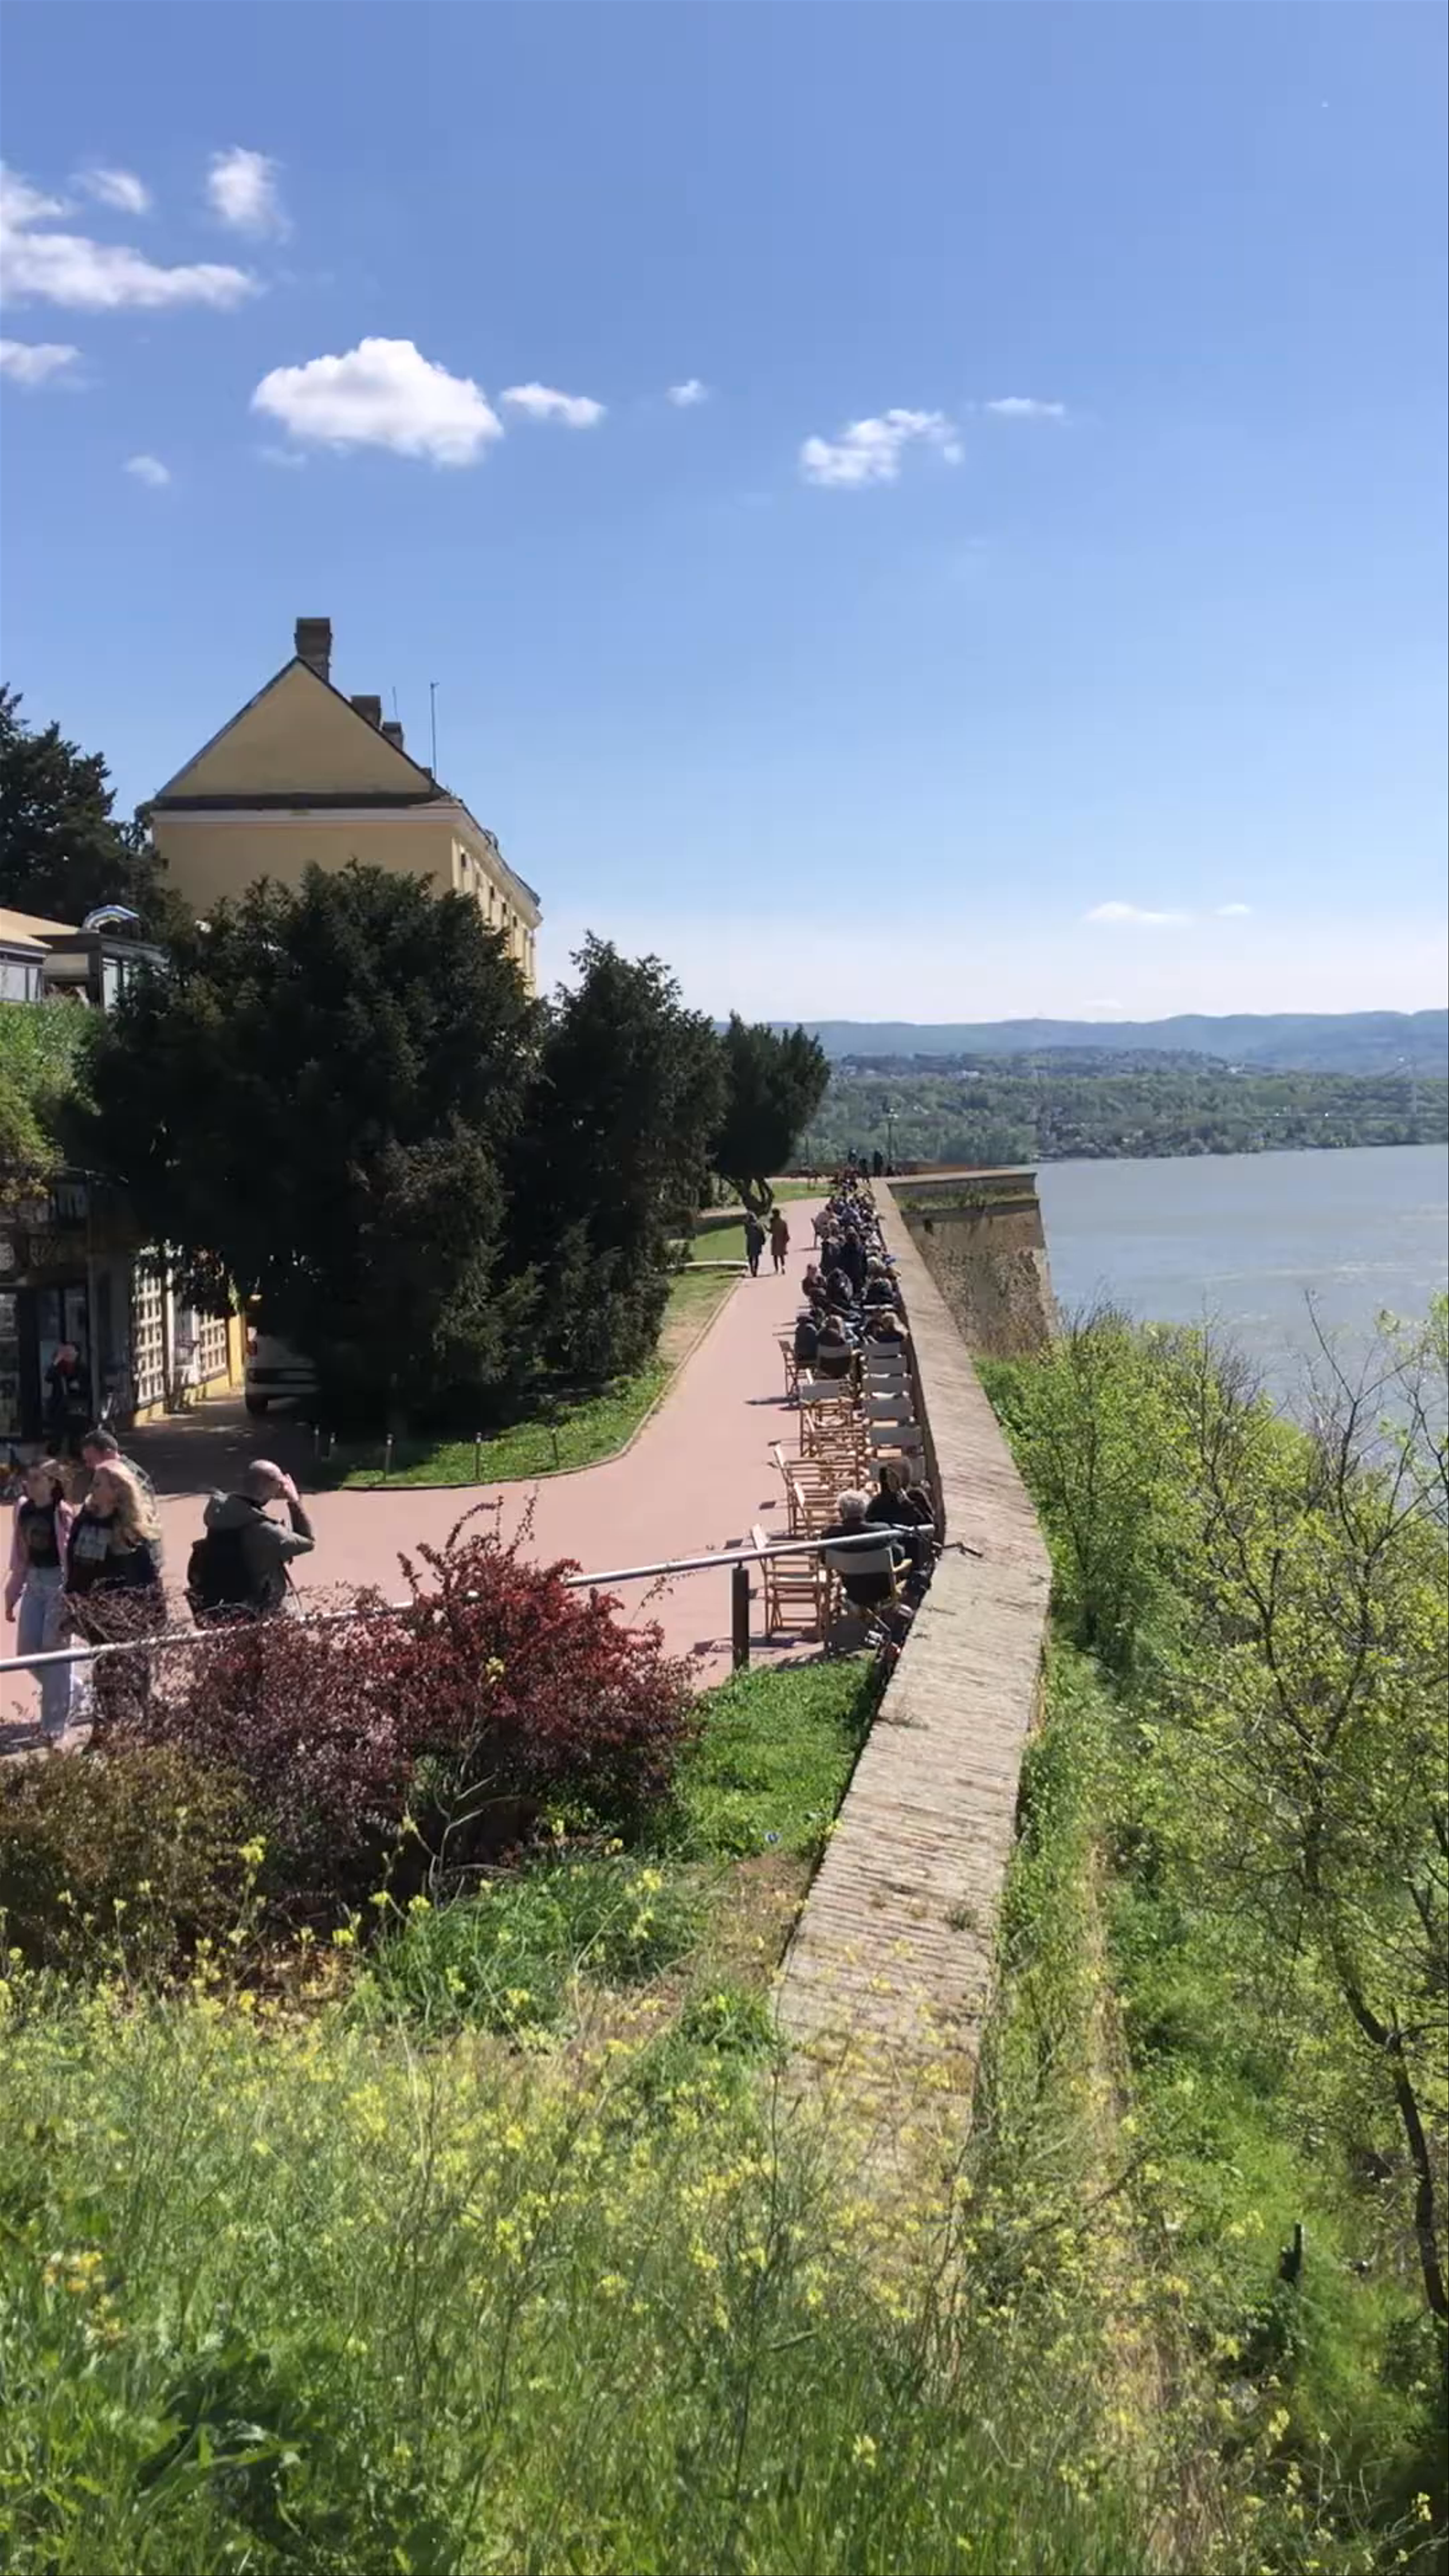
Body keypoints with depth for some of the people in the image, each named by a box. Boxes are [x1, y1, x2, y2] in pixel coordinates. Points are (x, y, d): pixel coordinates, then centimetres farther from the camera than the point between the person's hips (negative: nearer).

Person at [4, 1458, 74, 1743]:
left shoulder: (62, 1513, -16)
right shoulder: (24, 1508, 3)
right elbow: (19, 1556, 11)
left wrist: (70, 1601, -18)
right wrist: (12, 1596, 12)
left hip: (59, 1582, -7)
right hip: (34, 1581, 7)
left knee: (54, 1652, -4)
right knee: (27, 1651, 7)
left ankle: (53, 1728, 6)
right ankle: (67, 1690, 33)